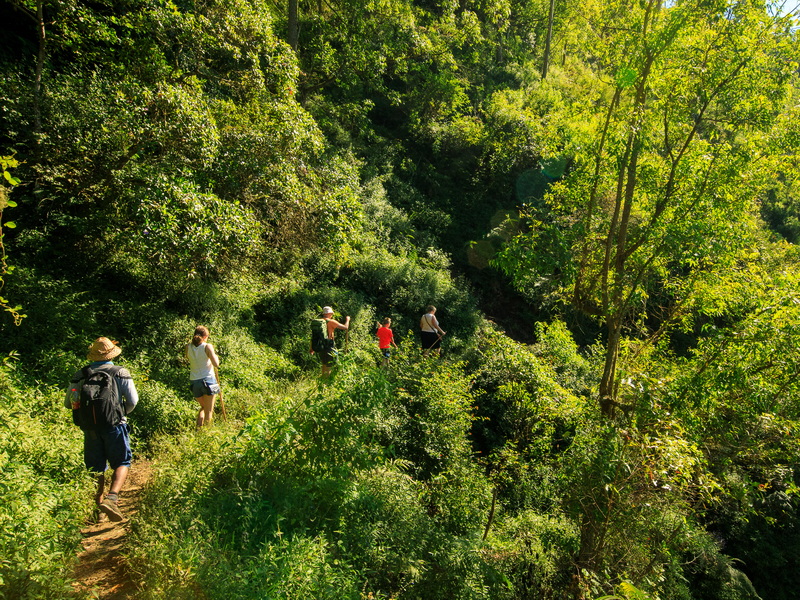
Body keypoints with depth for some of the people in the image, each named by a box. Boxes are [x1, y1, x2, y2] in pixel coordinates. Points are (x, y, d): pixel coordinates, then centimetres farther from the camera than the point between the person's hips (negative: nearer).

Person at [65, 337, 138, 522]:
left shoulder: (79, 376, 2)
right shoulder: (120, 373, -5)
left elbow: (68, 403, 9)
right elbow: (133, 400, -6)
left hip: (89, 428, 3)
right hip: (114, 426, -3)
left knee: (95, 466, 15)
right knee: (122, 463, 6)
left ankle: (98, 502, 24)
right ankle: (111, 498, -14)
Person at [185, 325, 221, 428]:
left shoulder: (188, 347, 3)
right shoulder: (207, 346, -9)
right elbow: (216, 364, -13)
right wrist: (216, 356, 7)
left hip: (194, 381, 5)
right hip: (208, 380, -5)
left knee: (203, 407, 25)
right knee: (208, 411, 6)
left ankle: (198, 428, 13)